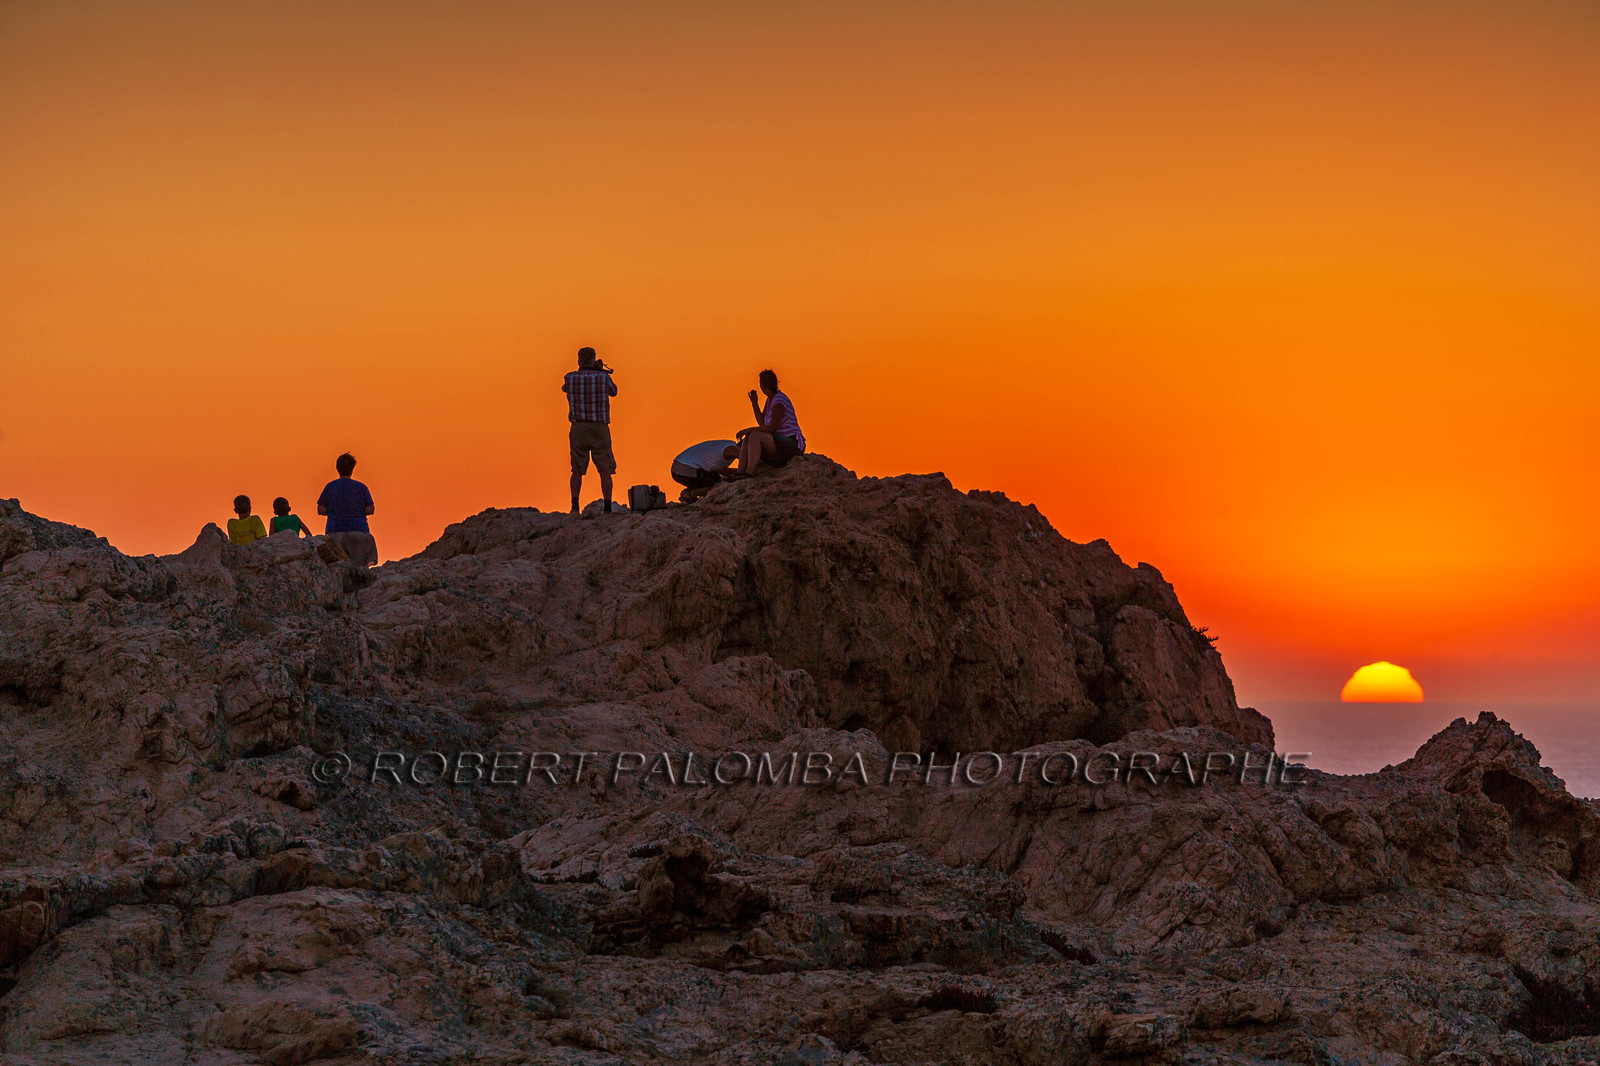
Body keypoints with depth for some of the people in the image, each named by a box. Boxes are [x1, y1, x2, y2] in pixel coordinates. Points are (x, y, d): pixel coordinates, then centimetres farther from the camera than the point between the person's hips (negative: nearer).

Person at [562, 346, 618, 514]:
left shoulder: (570, 378, 0)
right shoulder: (603, 377, -3)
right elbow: (613, 392, 18)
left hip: (578, 428, 1)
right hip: (600, 428, -1)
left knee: (577, 470, 8)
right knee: (605, 470, 5)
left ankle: (575, 506, -6)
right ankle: (607, 508, -2)